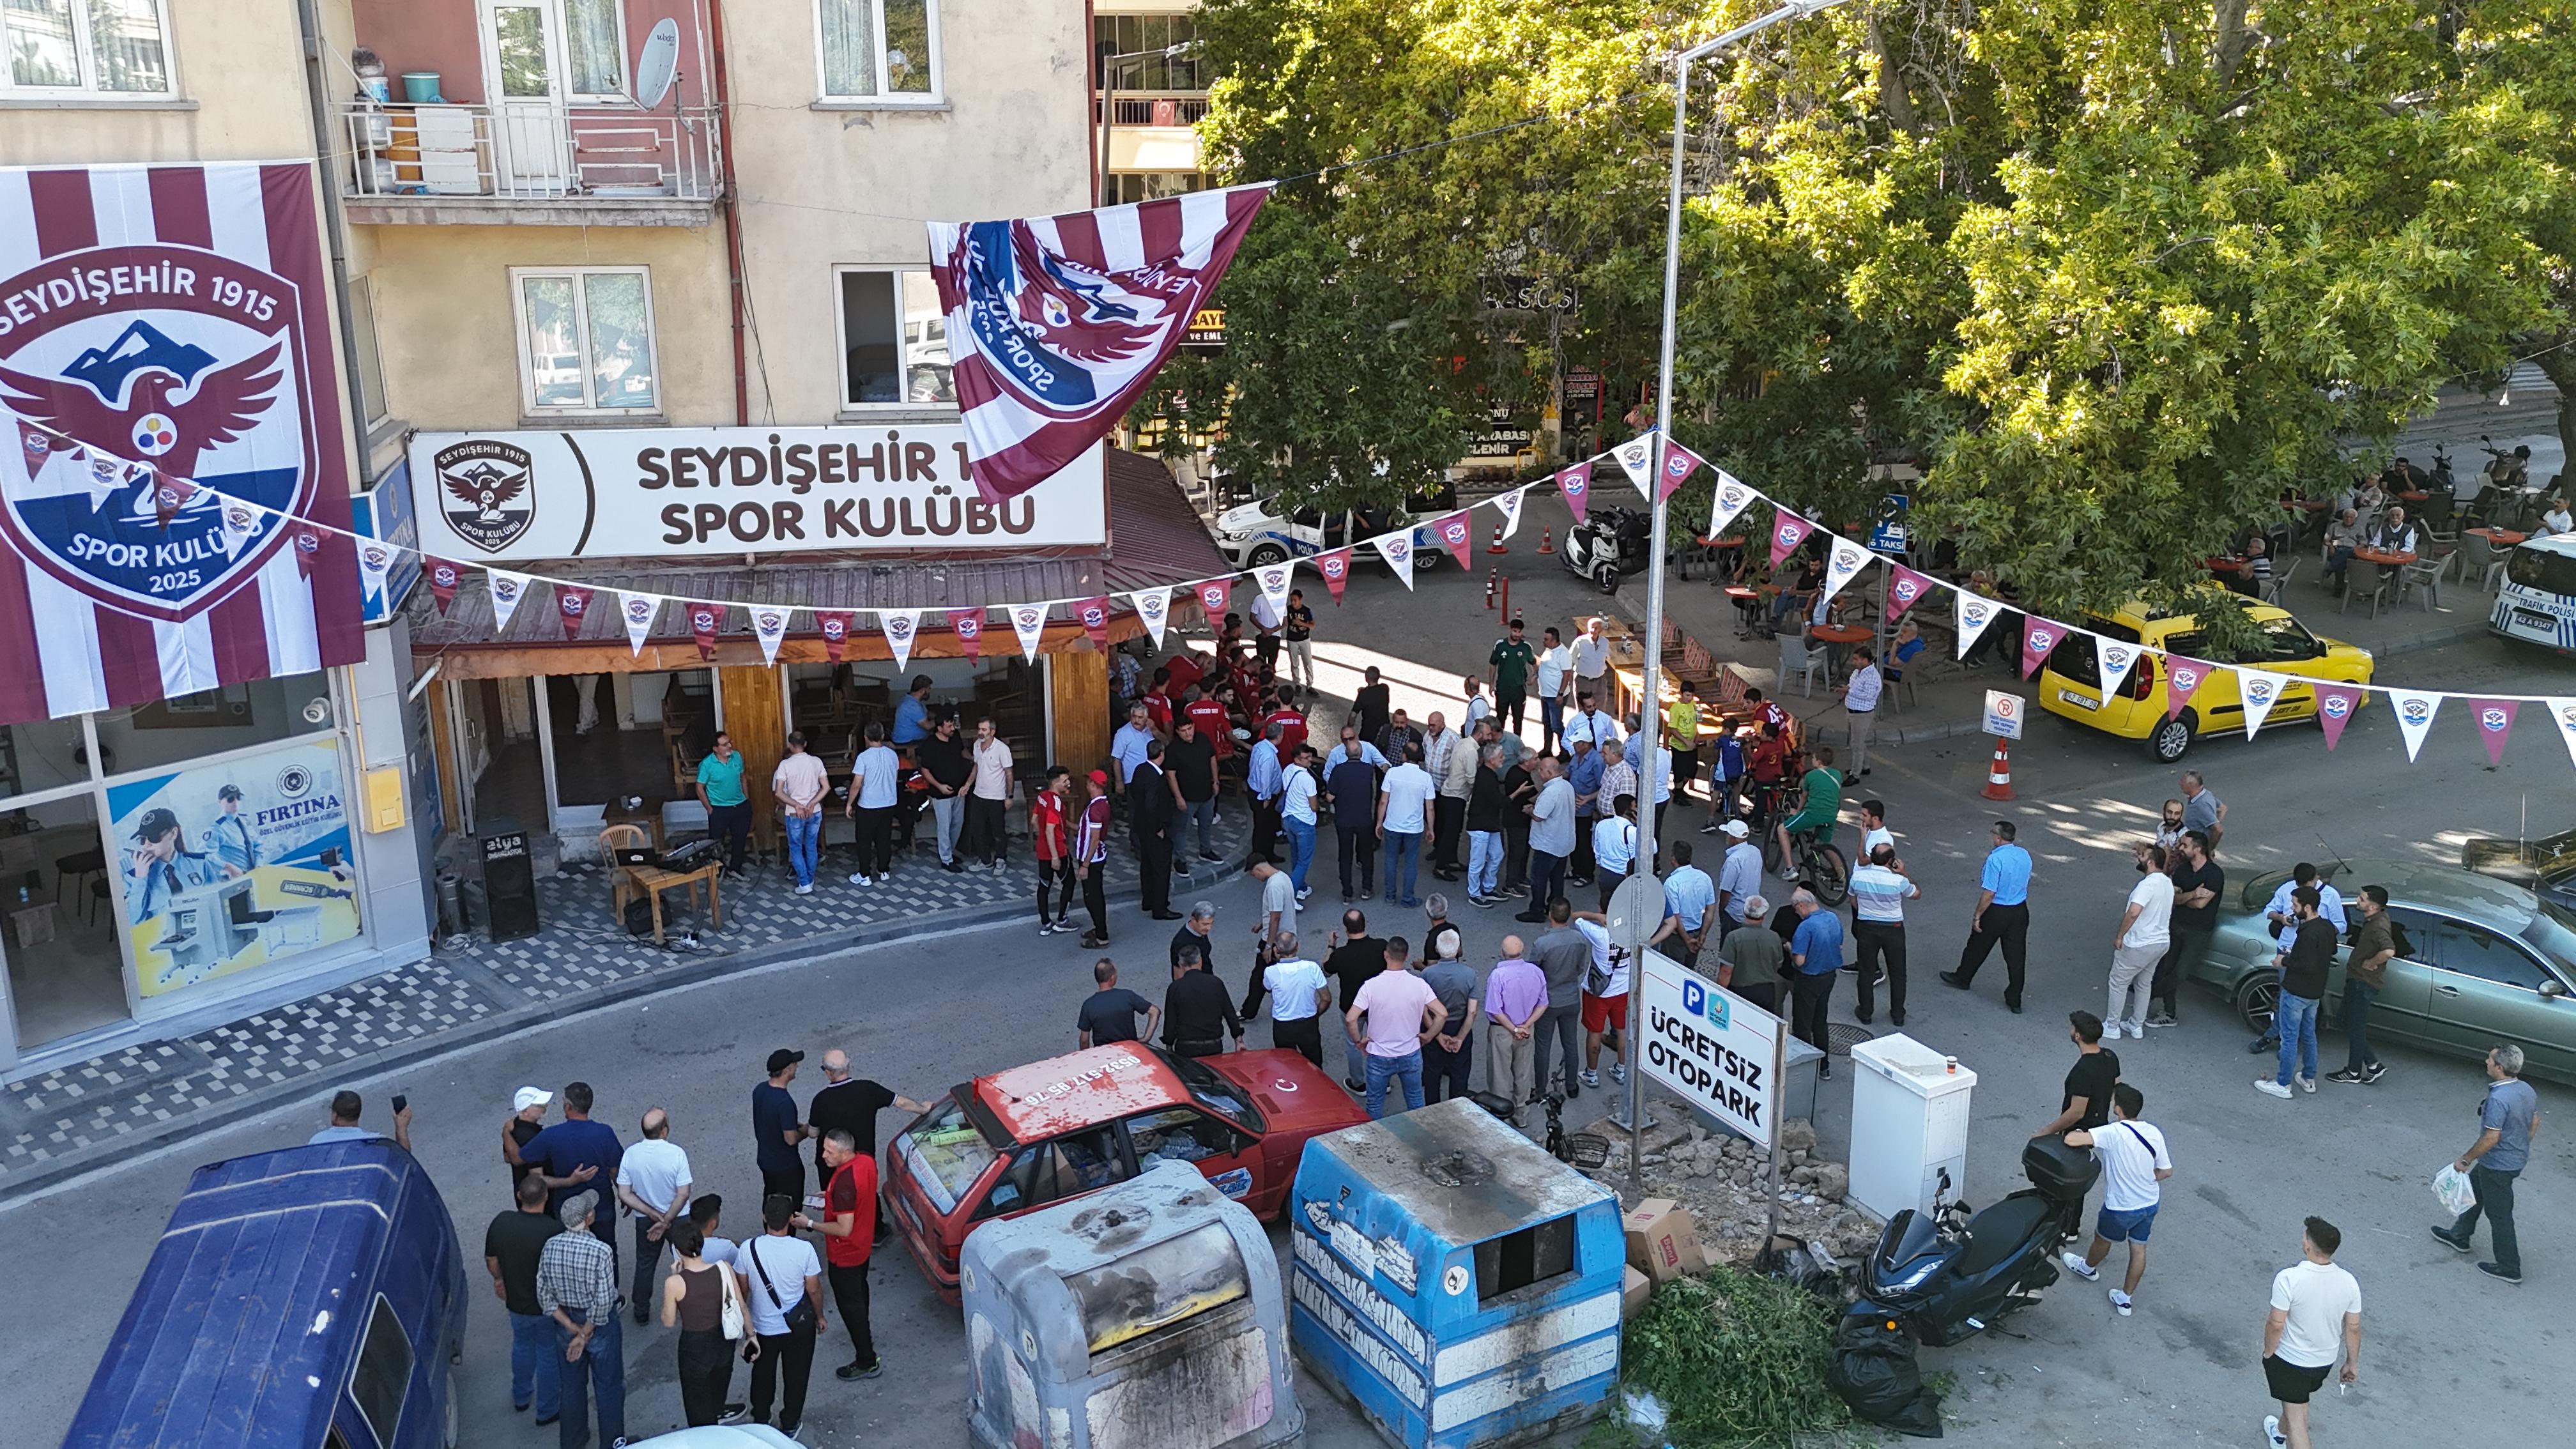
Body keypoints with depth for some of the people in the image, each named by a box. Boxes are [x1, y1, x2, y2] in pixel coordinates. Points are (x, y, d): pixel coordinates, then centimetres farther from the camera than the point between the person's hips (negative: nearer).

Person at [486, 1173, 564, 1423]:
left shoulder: (501, 1223, -18)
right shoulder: (555, 1231, -29)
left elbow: (491, 1261, -1)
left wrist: (499, 1279, 20)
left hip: (516, 1303, 4)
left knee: (522, 1346, 29)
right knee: (549, 1355, 17)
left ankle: (521, 1398, 48)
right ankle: (547, 1411, 32)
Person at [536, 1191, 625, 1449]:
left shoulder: (550, 1247, -13)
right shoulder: (601, 1252, -28)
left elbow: (544, 1296, -7)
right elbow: (603, 1302, -25)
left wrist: (571, 1327, -6)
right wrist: (585, 1335, -12)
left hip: (565, 1322, 4)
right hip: (599, 1323, -4)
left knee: (570, 1386, 23)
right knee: (608, 1387, 15)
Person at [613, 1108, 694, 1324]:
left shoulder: (630, 1154, -18)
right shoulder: (676, 1154, -27)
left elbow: (624, 1195, -14)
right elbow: (683, 1194, -24)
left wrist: (654, 1215, -12)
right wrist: (666, 1221, -15)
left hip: (645, 1219, 2)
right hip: (677, 1217, -2)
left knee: (645, 1265, 22)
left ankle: (641, 1313, 32)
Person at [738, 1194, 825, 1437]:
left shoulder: (748, 1249, -20)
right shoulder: (804, 1249, -23)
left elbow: (743, 1289, -6)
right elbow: (814, 1290, -12)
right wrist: (820, 1317, 6)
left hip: (763, 1328, 1)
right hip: (799, 1327, -1)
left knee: (763, 1375, 26)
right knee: (796, 1376, 21)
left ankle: (760, 1420, 44)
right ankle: (790, 1424, 36)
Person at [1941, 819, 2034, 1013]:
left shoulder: (1995, 859, -24)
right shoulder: (2024, 855, -1)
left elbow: (1989, 894, -22)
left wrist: (1977, 916, -12)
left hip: (1996, 912, -6)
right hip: (2021, 910, 6)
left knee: (1978, 946, 18)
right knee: (2015, 956, 9)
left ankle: (1962, 978, 39)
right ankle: (2014, 1000, 13)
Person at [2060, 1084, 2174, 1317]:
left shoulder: (2114, 1132, -30)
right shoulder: (2154, 1133, -11)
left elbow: (2071, 1141, -40)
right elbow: (2167, 1171, -2)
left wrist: (2078, 1132, -16)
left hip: (2121, 1208, -5)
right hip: (2150, 1203, 5)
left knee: (2102, 1239, 24)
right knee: (2139, 1249, 19)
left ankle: (2088, 1268, 52)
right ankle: (2126, 1299, 32)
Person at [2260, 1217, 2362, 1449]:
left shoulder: (2289, 1279, -30)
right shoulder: (2348, 1282, -14)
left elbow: (2276, 1324, -23)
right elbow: (2353, 1328, -3)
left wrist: (2268, 1353, -6)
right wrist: (2352, 1363, 11)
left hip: (2289, 1359, -6)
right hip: (2326, 1361, 6)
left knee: (2295, 1417, 8)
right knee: (2297, 1402, 31)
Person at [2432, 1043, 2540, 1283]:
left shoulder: (2498, 1099, -32)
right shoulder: (2527, 1090, -4)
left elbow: (2491, 1138, -28)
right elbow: (2534, 1124, 9)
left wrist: (2465, 1160, -16)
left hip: (2498, 1165, -9)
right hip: (2517, 1158, 9)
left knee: (2499, 1214, 6)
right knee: (2474, 1191, 27)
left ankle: (2509, 1268, 18)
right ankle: (2460, 1236, 43)